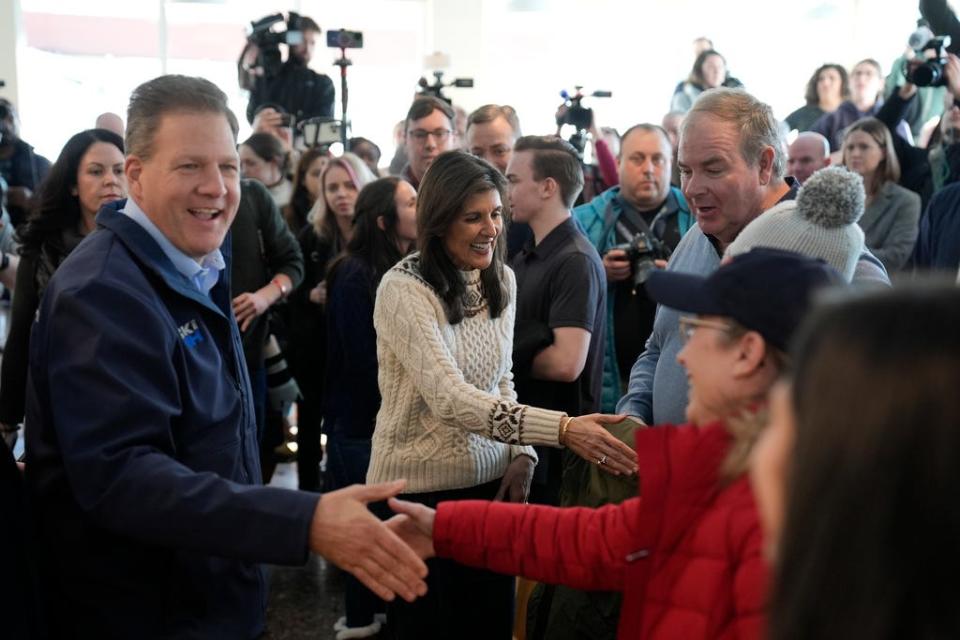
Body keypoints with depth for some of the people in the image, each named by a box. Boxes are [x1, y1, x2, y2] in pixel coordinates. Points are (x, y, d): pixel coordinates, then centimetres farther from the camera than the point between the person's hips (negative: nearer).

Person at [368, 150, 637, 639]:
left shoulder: (501, 280, 3)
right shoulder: (403, 289, -18)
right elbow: (450, 397, -28)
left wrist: (522, 453, -4)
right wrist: (562, 429, -37)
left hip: (491, 482, 6)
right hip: (419, 488, -6)